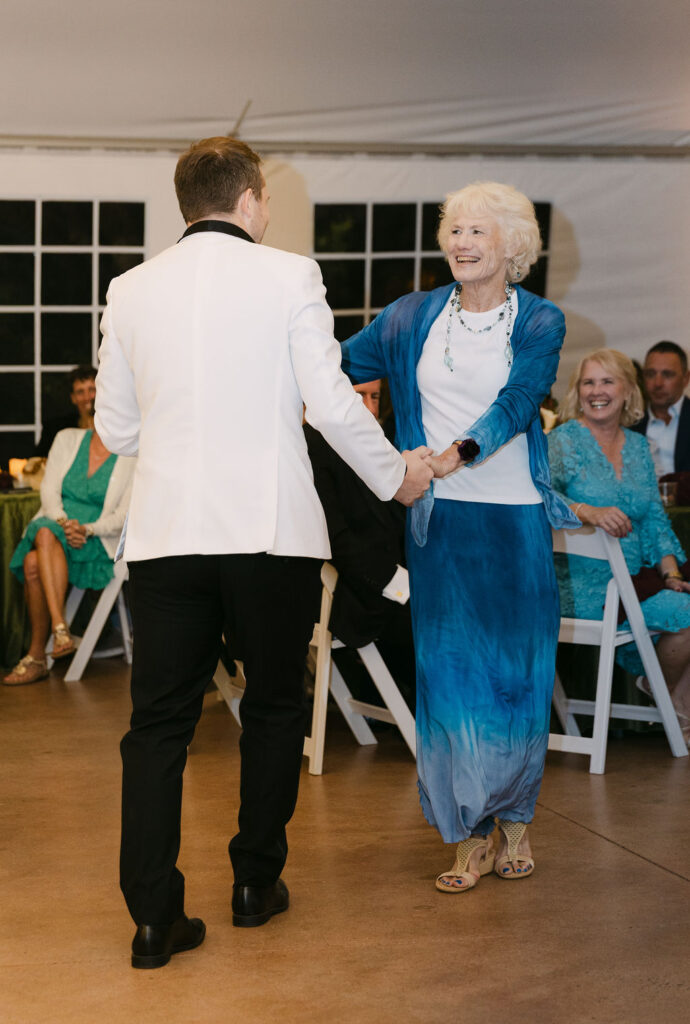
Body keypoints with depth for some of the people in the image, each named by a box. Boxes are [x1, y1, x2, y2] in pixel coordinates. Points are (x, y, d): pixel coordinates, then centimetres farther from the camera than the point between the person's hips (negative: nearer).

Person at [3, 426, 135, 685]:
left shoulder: (132, 458, 2)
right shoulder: (67, 439, 13)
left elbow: (123, 517, -3)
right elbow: (49, 489, 5)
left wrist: (86, 529, -20)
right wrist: (64, 522, -15)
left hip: (96, 541, -3)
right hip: (54, 523, 3)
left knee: (35, 563, -34)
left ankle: (36, 655, -32)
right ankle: (60, 628, -42)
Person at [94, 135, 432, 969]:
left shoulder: (130, 290, 6)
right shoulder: (288, 276, -4)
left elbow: (115, 429, 11)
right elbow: (331, 405, -6)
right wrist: (394, 474, 10)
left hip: (165, 532, 2)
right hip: (270, 530, -2)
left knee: (157, 722, 6)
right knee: (274, 707, 16)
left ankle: (154, 916, 4)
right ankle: (256, 883, 24)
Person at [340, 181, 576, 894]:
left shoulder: (539, 323, 0)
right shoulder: (412, 319, 9)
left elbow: (518, 402, -16)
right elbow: (341, 367, 13)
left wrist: (456, 454, -33)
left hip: (515, 519, -2)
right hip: (439, 517, 2)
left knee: (515, 669, 4)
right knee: (448, 669, 0)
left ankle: (514, 819, 22)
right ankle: (471, 834, 8)